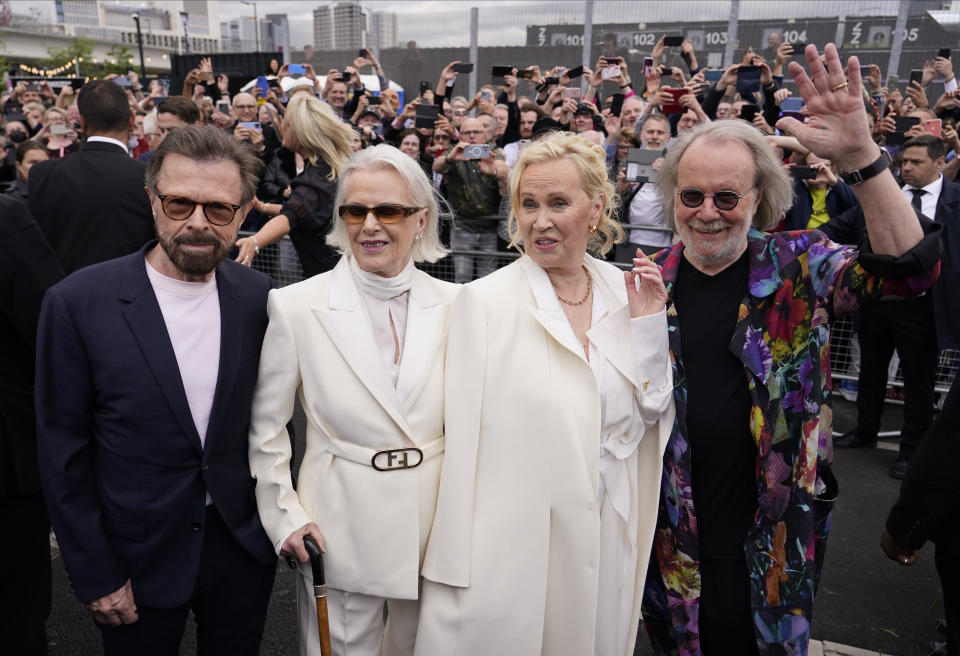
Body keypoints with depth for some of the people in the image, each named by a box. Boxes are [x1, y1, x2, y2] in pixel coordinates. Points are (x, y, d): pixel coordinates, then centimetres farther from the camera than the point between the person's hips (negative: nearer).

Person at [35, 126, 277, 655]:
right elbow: (63, 452, -8)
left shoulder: (258, 296, -7)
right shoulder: (77, 302, -15)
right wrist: (95, 578, -7)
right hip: (137, 561, -2)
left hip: (242, 549, 3)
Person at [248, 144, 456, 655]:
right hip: (338, 536, -2)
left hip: (434, 531, 3)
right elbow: (265, 427, -2)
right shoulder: (295, 306, -10)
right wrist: (284, 514, -6)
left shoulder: (454, 305, -4)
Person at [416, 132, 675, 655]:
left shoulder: (625, 290, 0)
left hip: (606, 537, 4)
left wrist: (649, 328, -9)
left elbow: (648, 417, 3)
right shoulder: (484, 301, -12)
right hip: (510, 547, -4)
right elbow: (463, 439, -12)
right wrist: (455, 569, -10)